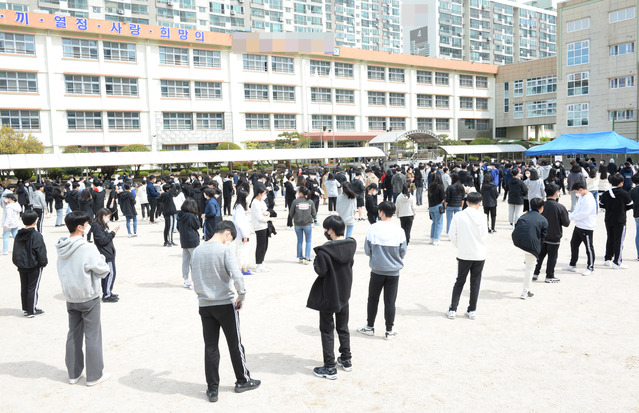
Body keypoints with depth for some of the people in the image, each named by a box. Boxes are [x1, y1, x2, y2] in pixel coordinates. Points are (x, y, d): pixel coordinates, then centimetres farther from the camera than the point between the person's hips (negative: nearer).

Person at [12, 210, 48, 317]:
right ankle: (32, 311, 8)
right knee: (33, 288, 2)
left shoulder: (18, 235, 3)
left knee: (24, 288, 15)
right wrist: (43, 263, -2)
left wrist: (18, 264, 19)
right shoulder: (37, 235, -18)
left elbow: (15, 251, 11)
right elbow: (41, 252, -16)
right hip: (34, 266, -6)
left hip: (22, 267, 6)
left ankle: (25, 308, 25)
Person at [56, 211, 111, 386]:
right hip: (89, 299, -6)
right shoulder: (88, 248, -22)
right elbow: (104, 270, -15)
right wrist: (101, 258, 4)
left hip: (70, 298, 7)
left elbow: (62, 272, 11)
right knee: (93, 336, 5)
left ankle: (73, 373, 26)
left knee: (73, 335, 16)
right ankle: (94, 375, 14)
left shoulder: (61, 248, 1)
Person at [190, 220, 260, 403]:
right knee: (235, 344, 12)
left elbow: (195, 280, 11)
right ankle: (243, 381, 27)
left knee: (210, 347, 11)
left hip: (204, 305, 5)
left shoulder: (197, 251, 4)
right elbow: (237, 277, -24)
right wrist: (242, 296, -10)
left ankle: (212, 389, 16)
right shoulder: (225, 250, -15)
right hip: (226, 304, -4)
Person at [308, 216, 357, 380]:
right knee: (343, 327, 22)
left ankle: (330, 368, 12)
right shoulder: (351, 244, -4)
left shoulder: (325, 250, -25)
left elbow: (320, 270, -22)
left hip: (328, 296, -6)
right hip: (344, 293, 6)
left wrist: (316, 260, -5)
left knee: (327, 331, 7)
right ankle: (346, 360, 33)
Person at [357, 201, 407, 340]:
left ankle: (370, 327, 26)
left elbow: (367, 250, -5)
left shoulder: (373, 228, -11)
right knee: (390, 301, 9)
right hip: (394, 271, 0)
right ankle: (389, 331, 17)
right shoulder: (399, 231, -9)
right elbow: (403, 252, -1)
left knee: (373, 299, 16)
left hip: (377, 270, 0)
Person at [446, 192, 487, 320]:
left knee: (459, 282, 12)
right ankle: (472, 311, 18)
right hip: (479, 255, 0)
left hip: (463, 255, 0)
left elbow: (452, 235, -6)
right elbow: (485, 237, -2)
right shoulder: (481, 217, -9)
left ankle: (452, 310, 12)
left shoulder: (458, 216, -9)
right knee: (475, 283, 12)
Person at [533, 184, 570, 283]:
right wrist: (569, 218, 10)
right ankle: (549, 276, 16)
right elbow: (566, 223, -11)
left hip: (542, 236, 4)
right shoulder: (560, 207, -18)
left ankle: (535, 273, 20)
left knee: (540, 254, 17)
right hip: (554, 237, -4)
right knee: (552, 256, 8)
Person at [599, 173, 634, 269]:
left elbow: (601, 204, 7)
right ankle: (617, 263, 1)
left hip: (608, 220, 4)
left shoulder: (606, 193, -2)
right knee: (619, 240, 1)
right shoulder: (624, 193, -12)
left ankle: (608, 259, 21)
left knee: (610, 239, 17)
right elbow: (630, 205, -3)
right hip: (620, 221, -4)